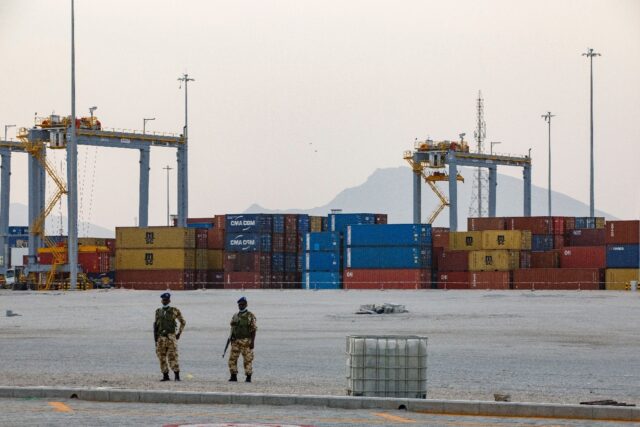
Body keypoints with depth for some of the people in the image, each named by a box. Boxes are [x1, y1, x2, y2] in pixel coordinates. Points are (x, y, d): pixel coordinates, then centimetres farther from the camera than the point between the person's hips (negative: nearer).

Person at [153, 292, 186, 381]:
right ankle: (165, 376, 10)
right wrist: (155, 337, 6)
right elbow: (155, 325, 14)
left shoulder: (174, 311, 0)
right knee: (162, 357, 4)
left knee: (172, 357, -11)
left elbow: (183, 322, 9)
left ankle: (177, 376, -9)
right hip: (161, 337, 4)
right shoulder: (158, 311, 11)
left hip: (171, 337, -4)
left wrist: (179, 333, 5)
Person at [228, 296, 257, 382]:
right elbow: (232, 329, 16)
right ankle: (233, 376, 7)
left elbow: (254, 330, -7)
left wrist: (252, 342, -14)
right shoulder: (235, 316, 12)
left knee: (248, 359, -2)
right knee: (232, 359, -1)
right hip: (236, 341, 5)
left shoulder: (250, 316, -5)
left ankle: (248, 377, 4)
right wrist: (231, 340, 11)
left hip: (246, 342, -5)